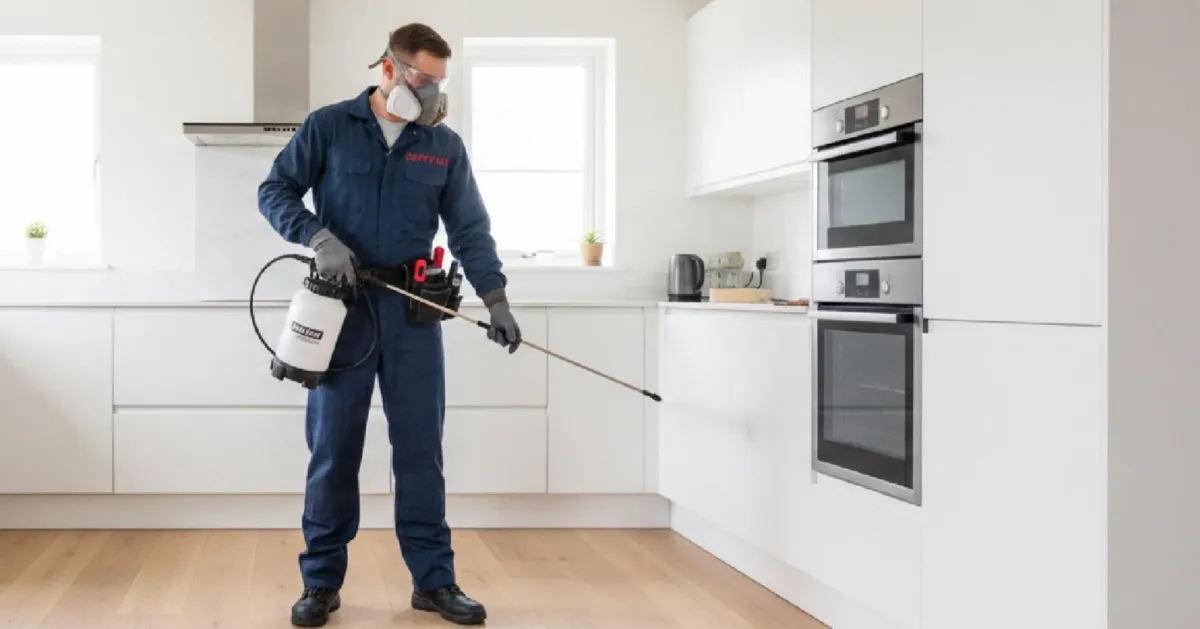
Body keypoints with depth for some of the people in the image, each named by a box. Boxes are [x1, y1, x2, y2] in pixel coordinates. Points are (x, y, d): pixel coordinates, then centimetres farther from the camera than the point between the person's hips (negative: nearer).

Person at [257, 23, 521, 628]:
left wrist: (495, 298, -2)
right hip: (342, 306, -1)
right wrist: (318, 237, -15)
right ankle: (321, 580, 15)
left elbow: (470, 229, 8)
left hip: (413, 310, 2)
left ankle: (433, 579, 13)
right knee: (333, 445, 4)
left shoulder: (445, 146, 8)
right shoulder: (328, 127, 2)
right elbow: (275, 190, 2)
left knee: (420, 446, 4)